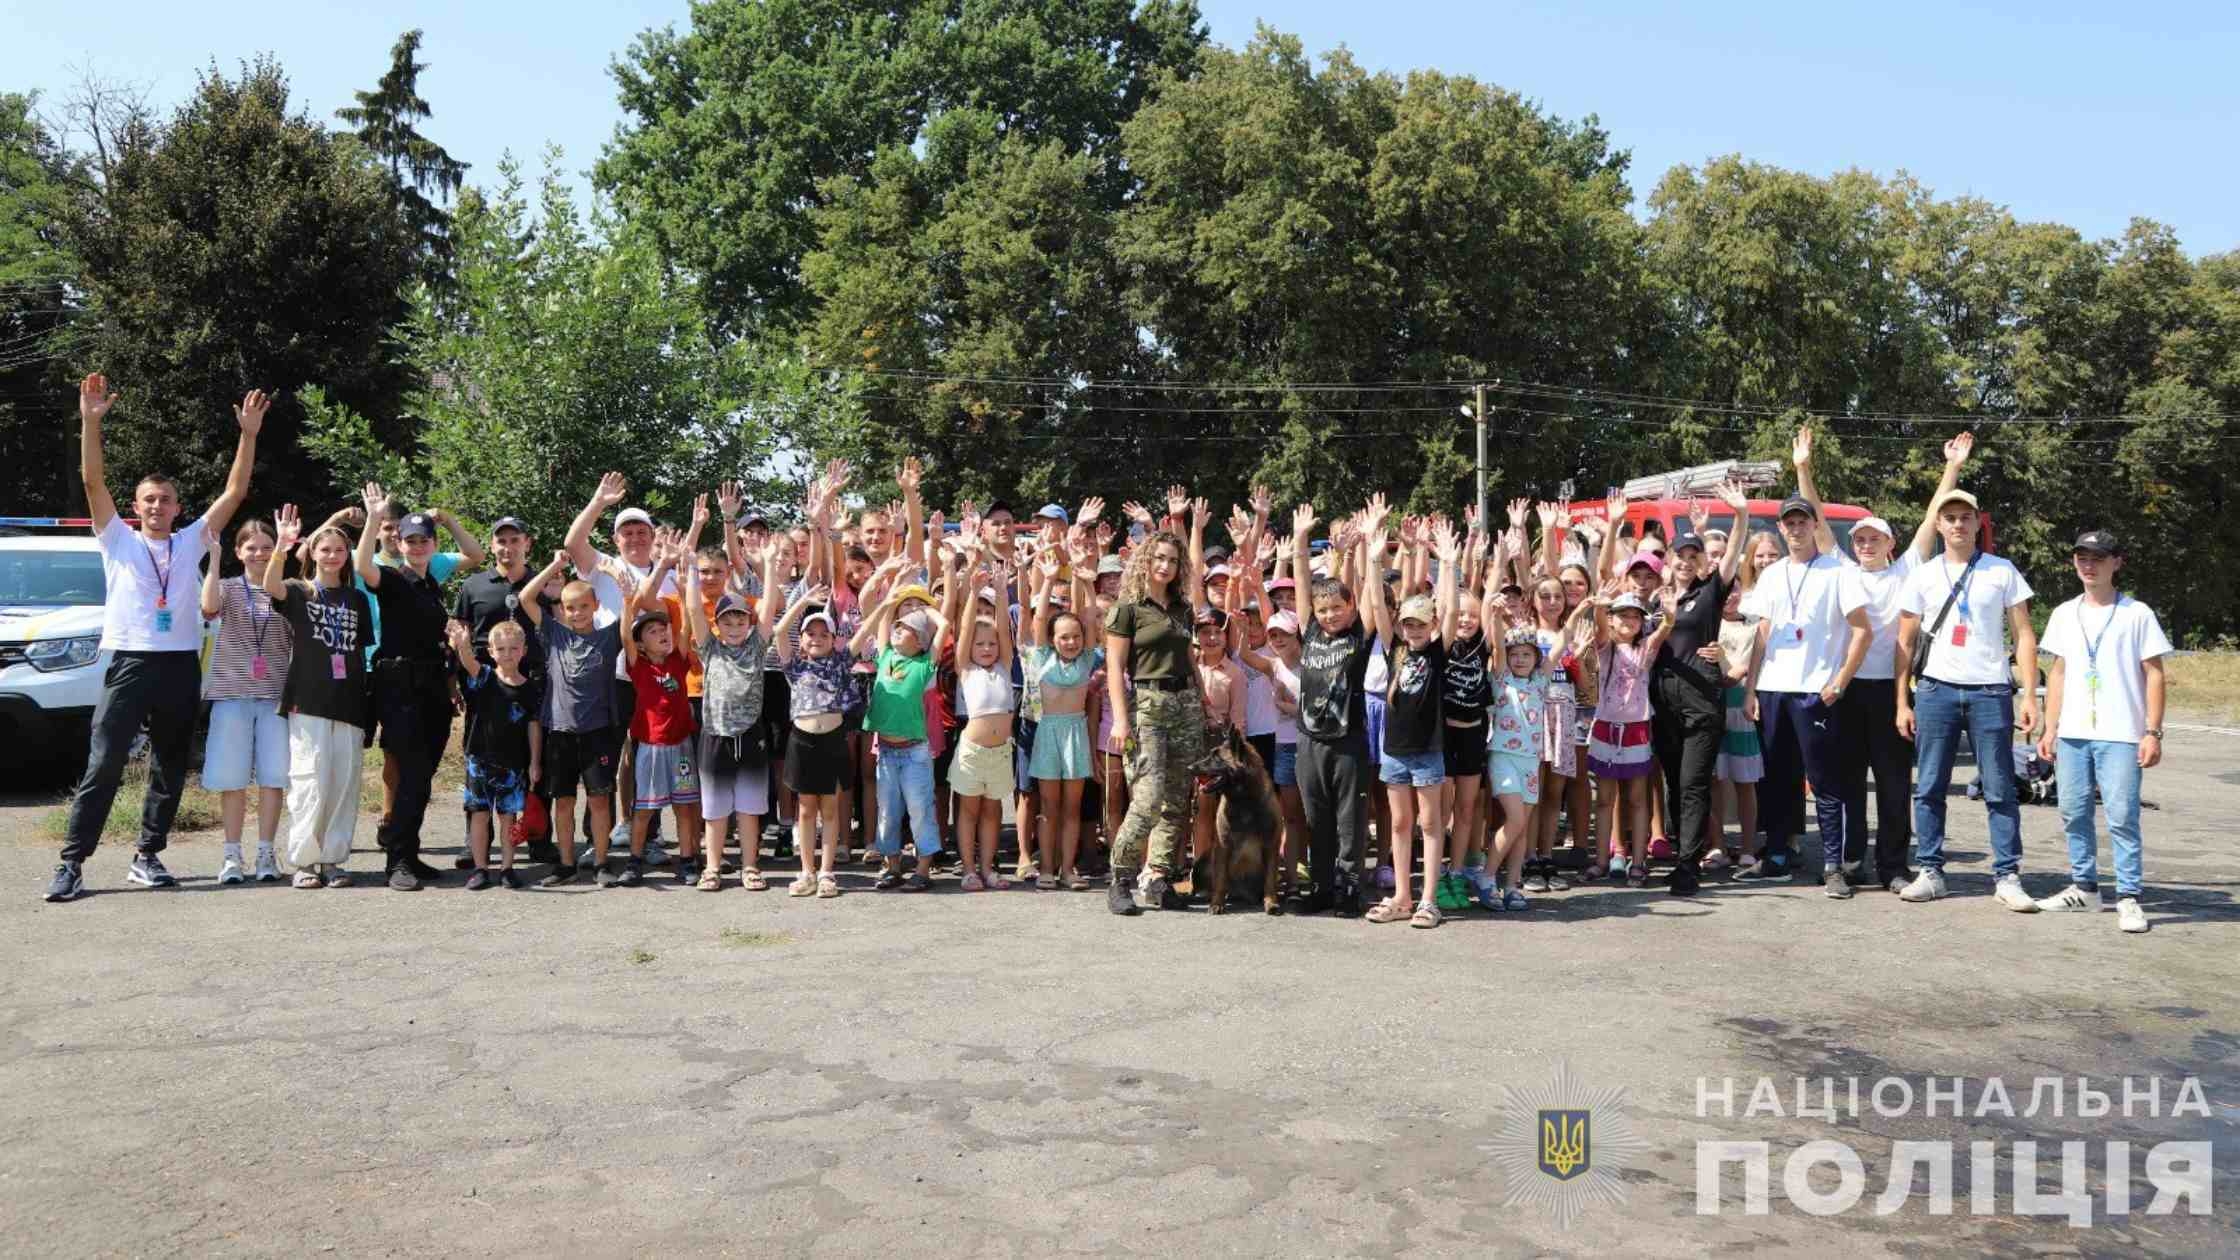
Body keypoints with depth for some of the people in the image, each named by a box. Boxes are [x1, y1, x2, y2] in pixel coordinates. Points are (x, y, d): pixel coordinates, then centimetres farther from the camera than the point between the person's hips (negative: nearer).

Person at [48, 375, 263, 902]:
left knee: (170, 767, 8)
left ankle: (147, 856, 18)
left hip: (181, 665, 3)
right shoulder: (119, 540, 7)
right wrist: (90, 420, -16)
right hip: (129, 662, -3)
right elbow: (93, 482, -5)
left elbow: (235, 492, 6)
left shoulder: (191, 541, 12)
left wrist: (248, 434, -2)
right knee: (103, 765, -6)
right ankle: (71, 862, -2)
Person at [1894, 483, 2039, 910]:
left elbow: (2024, 635, 5)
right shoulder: (1923, 576, 8)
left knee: (2000, 790, 1)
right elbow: (1905, 643, 9)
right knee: (1929, 788, 2)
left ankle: (2007, 876, 5)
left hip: (1990, 691, -1)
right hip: (1936, 690, 1)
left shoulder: (2002, 571, 6)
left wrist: (2029, 695, -4)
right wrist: (1902, 703, 2)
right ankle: (1930, 872, 9)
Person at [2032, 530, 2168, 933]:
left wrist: (2153, 732, -8)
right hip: (2072, 734, 5)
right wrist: (2050, 729, 11)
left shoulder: (2137, 614, 0)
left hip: (2120, 735, -5)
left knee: (2122, 817, -6)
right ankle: (2084, 887, 21)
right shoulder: (2064, 614, 12)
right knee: (2073, 813, 9)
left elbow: (2154, 675, -1)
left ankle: (2128, 897, 0)